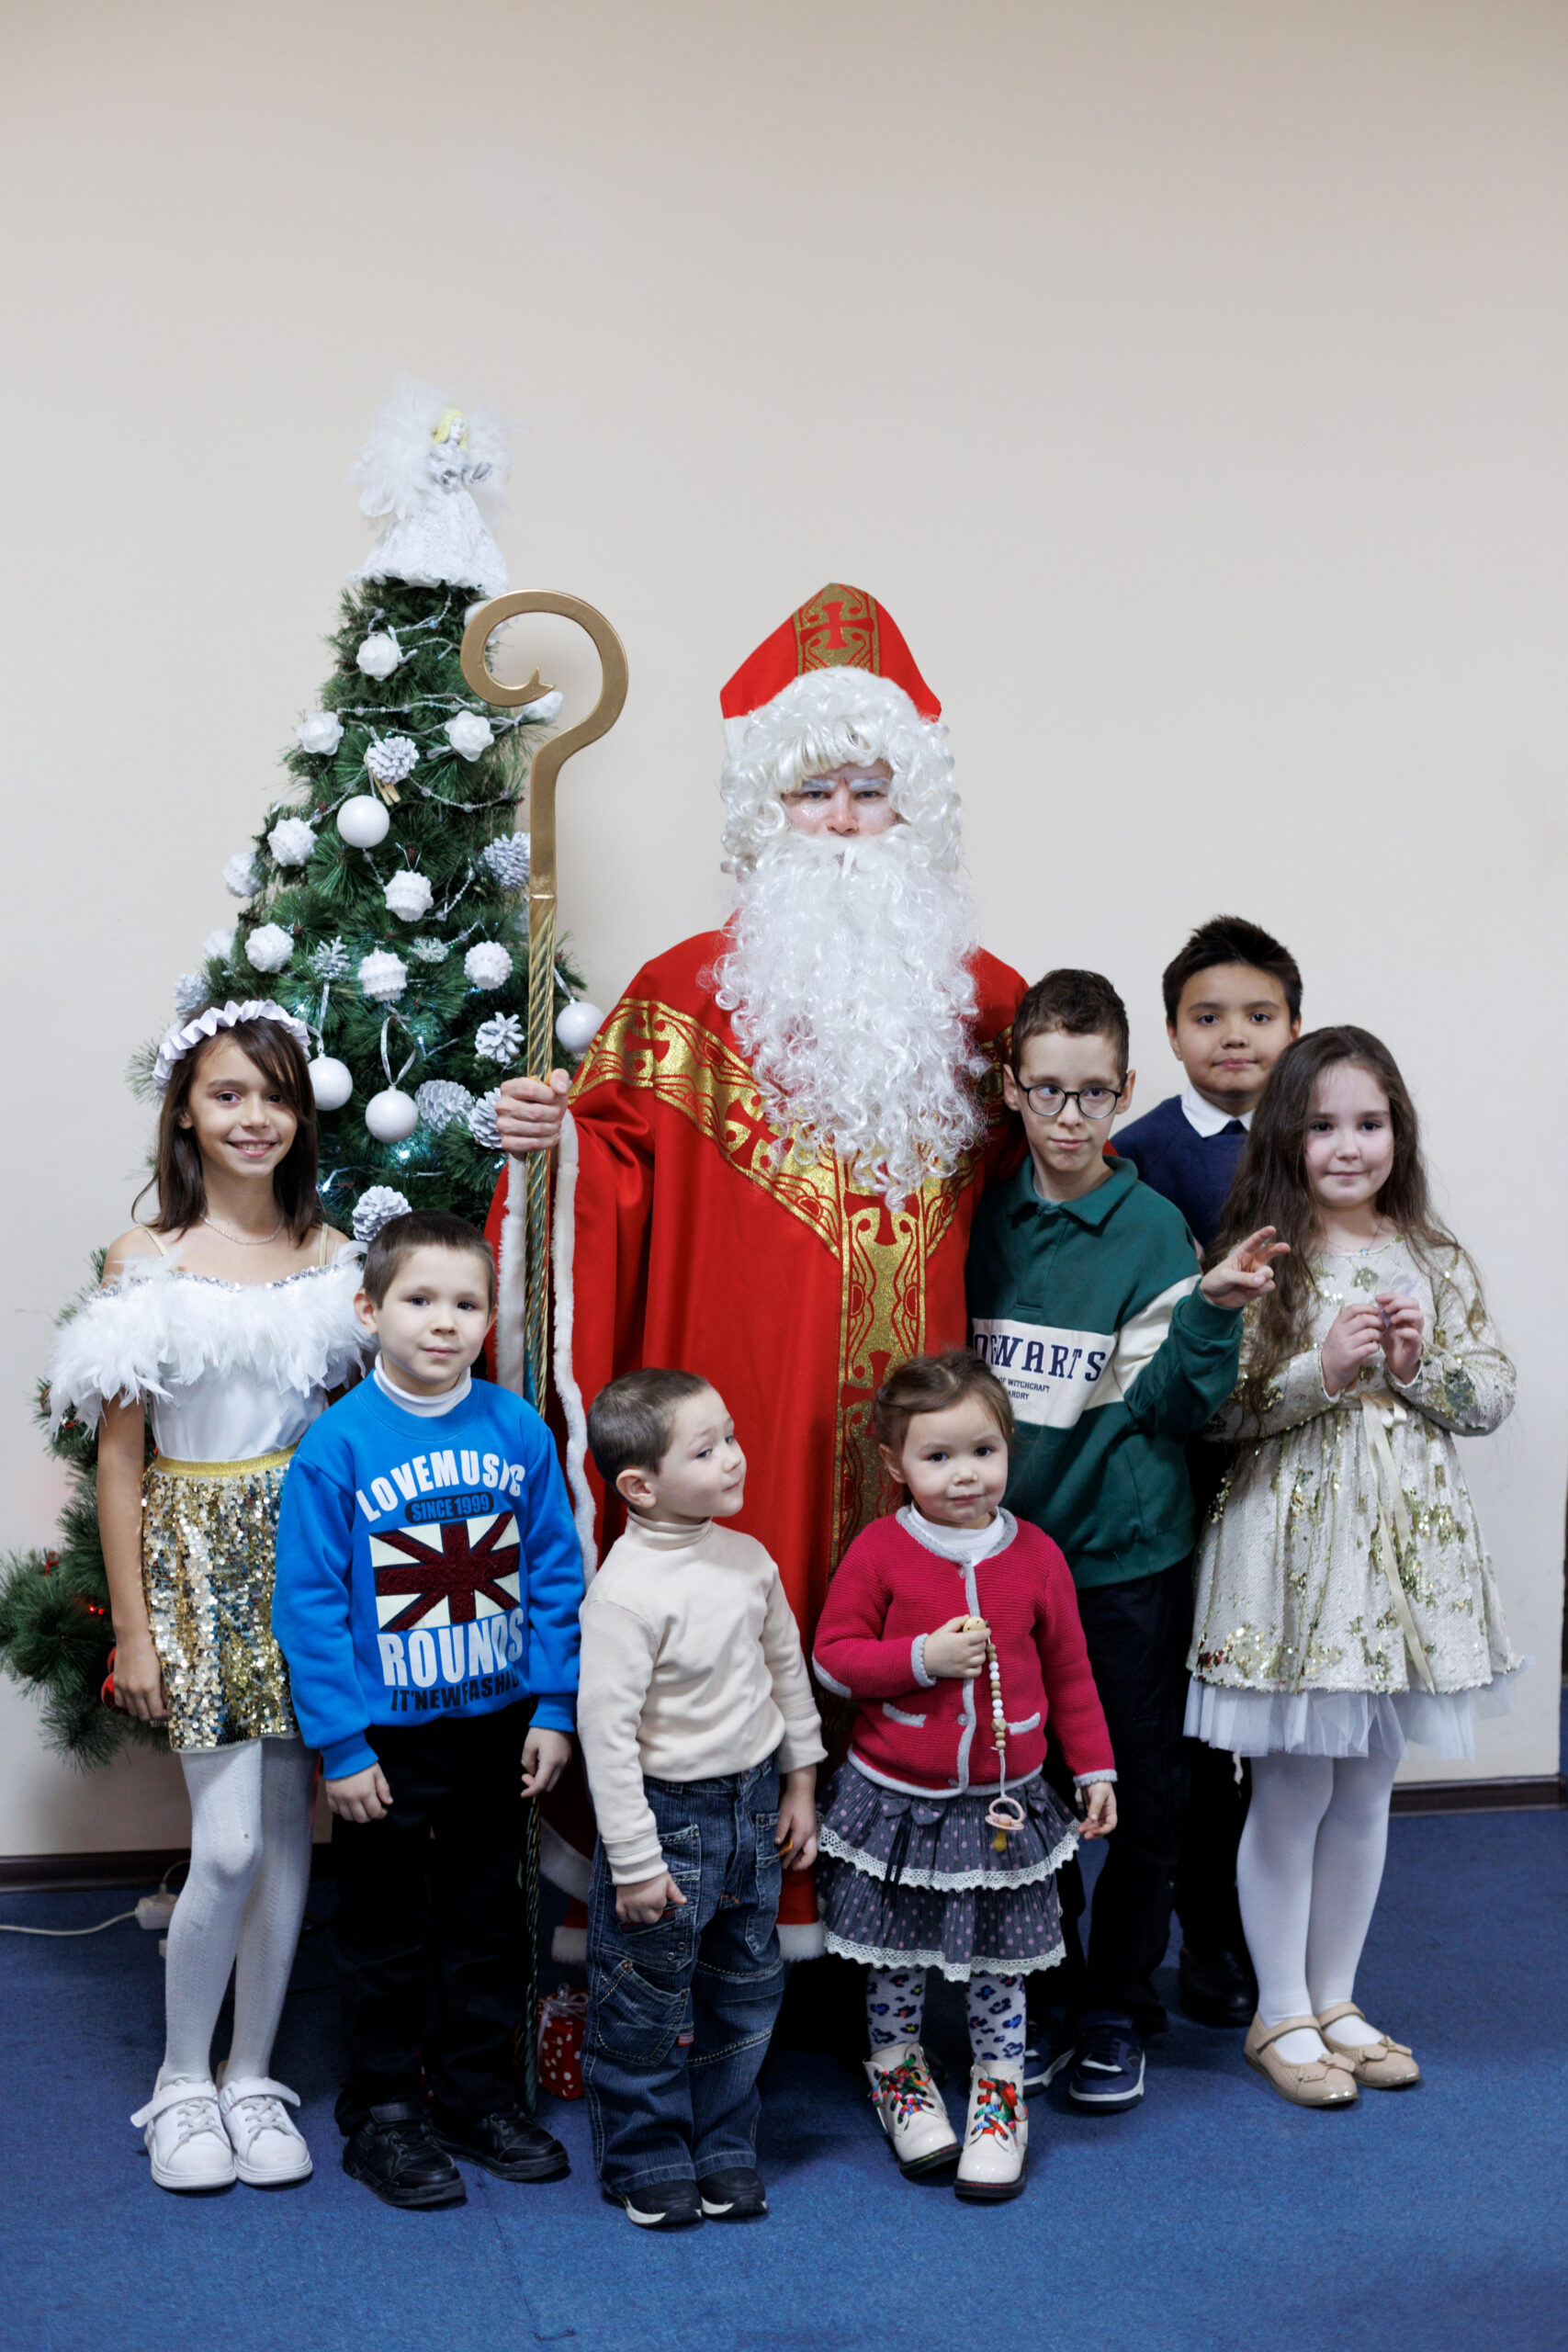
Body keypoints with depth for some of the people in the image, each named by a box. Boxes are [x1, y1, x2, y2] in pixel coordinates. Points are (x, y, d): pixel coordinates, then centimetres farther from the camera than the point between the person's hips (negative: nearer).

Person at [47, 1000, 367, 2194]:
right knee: (228, 1846, -5)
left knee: (290, 1834, 8)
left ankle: (251, 2077, 24)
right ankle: (182, 2081, 17)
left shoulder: (331, 1253, 4)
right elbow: (120, 1455, -4)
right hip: (197, 1556, -3)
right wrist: (132, 1628, -5)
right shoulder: (146, 1258, -4)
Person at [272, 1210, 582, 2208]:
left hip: (498, 1730, 3)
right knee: (386, 1932, 12)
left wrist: (553, 1709, -2)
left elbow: (556, 1575, 1)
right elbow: (309, 1601, -11)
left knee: (487, 1919, 17)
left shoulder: (520, 1432, -5)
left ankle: (478, 2092, 35)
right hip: (386, 1739, -3)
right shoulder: (337, 1444, -14)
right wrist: (342, 1742, -13)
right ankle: (383, 2113, 28)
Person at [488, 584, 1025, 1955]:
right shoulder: (688, 991, 3)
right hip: (744, 1404, -2)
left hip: (922, 1402, 3)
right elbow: (625, 1166, -1)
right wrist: (553, 1142, -19)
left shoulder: (984, 999, 12)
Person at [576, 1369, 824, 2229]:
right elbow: (607, 1731, -20)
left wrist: (800, 1783, 13)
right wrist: (635, 1859, -17)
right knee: (646, 2003, 8)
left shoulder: (747, 1559, -2)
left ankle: (725, 2147, 34)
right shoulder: (625, 1592, -22)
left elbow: (788, 1667, 12)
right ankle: (646, 2159, 28)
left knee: (747, 1989, 17)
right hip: (668, 1812, -6)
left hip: (753, 1804, 7)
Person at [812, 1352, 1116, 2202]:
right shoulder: (878, 1551, -10)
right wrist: (923, 1658, -21)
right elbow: (833, 1657, -9)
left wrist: (1095, 1768, 8)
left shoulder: (1035, 1555, -3)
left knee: (998, 1964, 12)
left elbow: (1069, 1672, 6)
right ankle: (898, 2072, 37)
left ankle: (998, 2096, 29)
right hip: (896, 1801, -1)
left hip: (1002, 1803, 1)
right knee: (895, 1958, 14)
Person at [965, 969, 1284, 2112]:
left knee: (1138, 1788, 6)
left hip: (1129, 1554, -3)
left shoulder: (1153, 1227, -7)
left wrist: (1212, 1313, -25)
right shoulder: (989, 1221, 2)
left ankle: (1118, 2011, 23)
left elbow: (1168, 1405, -11)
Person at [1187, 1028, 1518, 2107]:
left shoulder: (1437, 1262, 6)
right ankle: (1282, 2014, 21)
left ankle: (1337, 1999, 30)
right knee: (1294, 1786, 5)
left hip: (1406, 1545, 4)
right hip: (1294, 1546, -4)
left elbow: (1495, 1397, 6)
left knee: (1367, 1786, 14)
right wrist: (1322, 1371, -22)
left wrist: (1422, 1365, -12)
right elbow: (1215, 1410, -12)